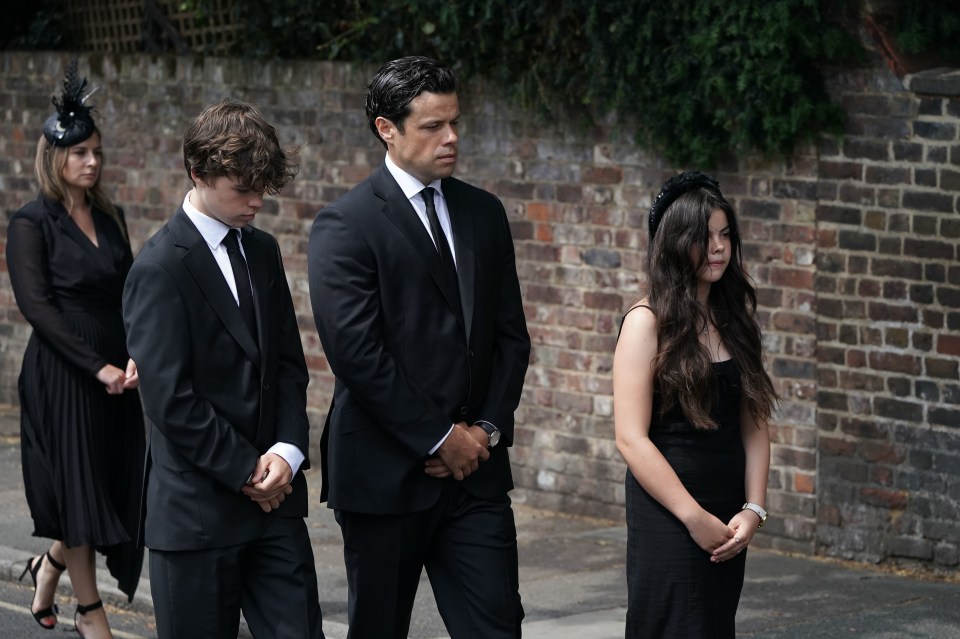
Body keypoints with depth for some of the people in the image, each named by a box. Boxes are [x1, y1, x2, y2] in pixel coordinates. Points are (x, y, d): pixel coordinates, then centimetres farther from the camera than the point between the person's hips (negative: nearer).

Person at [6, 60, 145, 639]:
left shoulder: (111, 218, 12)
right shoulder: (32, 223, -6)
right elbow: (37, 306, -12)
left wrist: (134, 358, -9)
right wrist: (98, 367, -16)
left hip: (117, 377, 6)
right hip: (62, 375, -6)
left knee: (116, 493, 6)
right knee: (77, 489, 1)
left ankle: (50, 565, 32)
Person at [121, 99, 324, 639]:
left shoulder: (263, 251, 12)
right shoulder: (161, 268, -11)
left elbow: (289, 364, 12)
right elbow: (171, 399, -16)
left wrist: (287, 451, -5)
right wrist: (246, 471, -12)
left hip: (275, 495, 6)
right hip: (197, 511, -6)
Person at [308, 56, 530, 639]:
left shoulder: (485, 214, 11)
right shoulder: (346, 226, -9)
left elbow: (511, 335, 12)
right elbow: (357, 354, -15)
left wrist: (487, 430, -2)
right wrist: (441, 438, -13)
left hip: (476, 468, 5)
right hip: (386, 475, -4)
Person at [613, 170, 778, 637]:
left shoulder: (734, 318, 8)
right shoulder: (648, 322, -9)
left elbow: (754, 425, 7)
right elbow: (631, 438, -14)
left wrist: (753, 509, -5)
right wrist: (694, 517, -14)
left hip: (728, 521, 6)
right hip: (667, 517, -6)